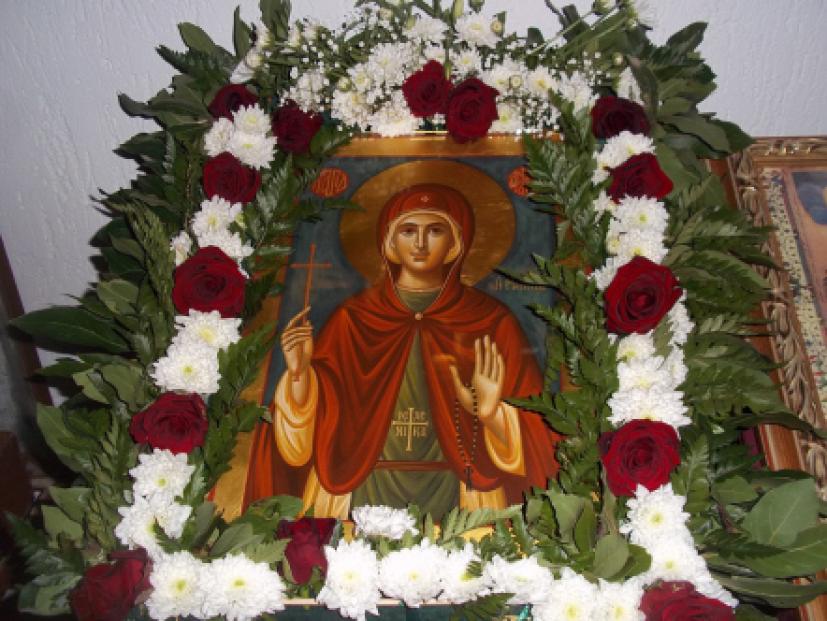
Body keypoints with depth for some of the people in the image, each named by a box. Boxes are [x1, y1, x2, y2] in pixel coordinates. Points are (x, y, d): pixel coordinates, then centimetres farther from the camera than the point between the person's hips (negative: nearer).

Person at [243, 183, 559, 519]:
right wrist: (299, 372, -18)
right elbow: (317, 425, 0)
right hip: (369, 488, 1)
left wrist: (490, 414, -23)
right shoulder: (353, 317, 1)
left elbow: (529, 432, -3)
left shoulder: (489, 319, -2)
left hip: (453, 491, 0)